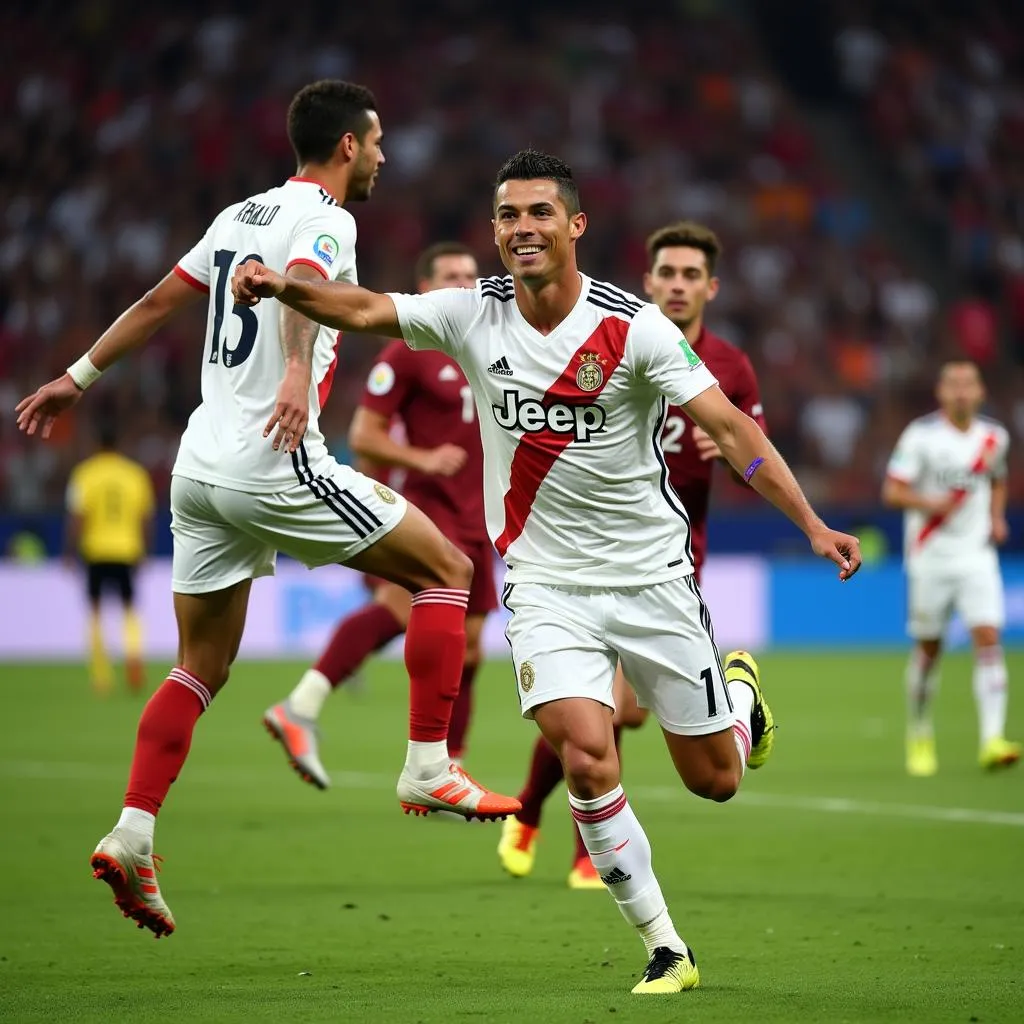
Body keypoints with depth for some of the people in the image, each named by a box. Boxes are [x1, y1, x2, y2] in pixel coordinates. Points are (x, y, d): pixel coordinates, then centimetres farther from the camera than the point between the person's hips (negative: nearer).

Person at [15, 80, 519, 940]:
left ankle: (131, 837, 1)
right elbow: (299, 289, -28)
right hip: (273, 462, -8)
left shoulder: (241, 215, 18)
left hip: (200, 467, 8)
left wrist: (78, 379, 33)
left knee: (201, 669, 13)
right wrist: (297, 375, -45)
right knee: (446, 570, 3)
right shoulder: (325, 220, -6)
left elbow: (157, 302, 24)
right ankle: (428, 769, -1)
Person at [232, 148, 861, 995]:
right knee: (587, 759, -20)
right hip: (545, 584, 1)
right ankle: (666, 949, -4)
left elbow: (730, 427, -15)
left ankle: (740, 694, 46)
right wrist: (283, 286, -36)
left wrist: (813, 524, -23)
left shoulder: (635, 328, -14)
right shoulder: (473, 315, -5)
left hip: (652, 576, -1)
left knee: (714, 779, 8)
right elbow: (366, 310, -16)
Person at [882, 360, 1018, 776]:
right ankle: (919, 737, 25)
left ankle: (992, 741, -21)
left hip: (977, 556, 2)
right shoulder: (921, 435, -5)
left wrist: (997, 517, 7)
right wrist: (931, 504, -24)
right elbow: (892, 491, -7)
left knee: (988, 639, -14)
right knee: (928, 648, 6)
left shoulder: (994, 437, 7)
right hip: (930, 558, -2)